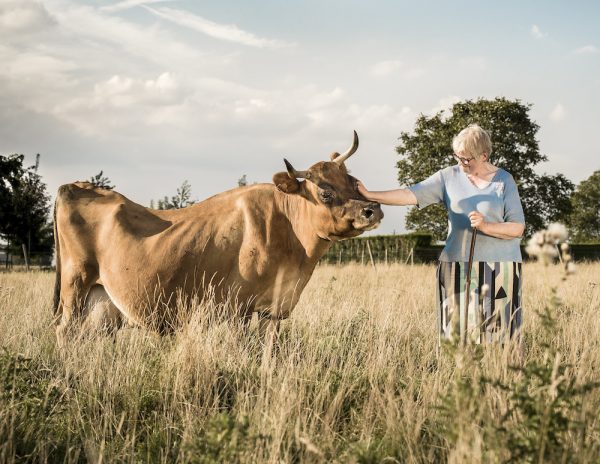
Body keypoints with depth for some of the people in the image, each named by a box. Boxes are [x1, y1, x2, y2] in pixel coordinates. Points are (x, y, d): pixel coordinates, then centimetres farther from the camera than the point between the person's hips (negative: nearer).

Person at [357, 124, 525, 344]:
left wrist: (485, 226, -16)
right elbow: (411, 195, -3)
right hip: (457, 265, 2)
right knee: (457, 330, 0)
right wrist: (368, 195, -12)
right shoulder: (449, 177, 6)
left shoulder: (504, 181, 2)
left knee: (496, 334, -4)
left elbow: (518, 228, -1)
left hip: (499, 268, -2)